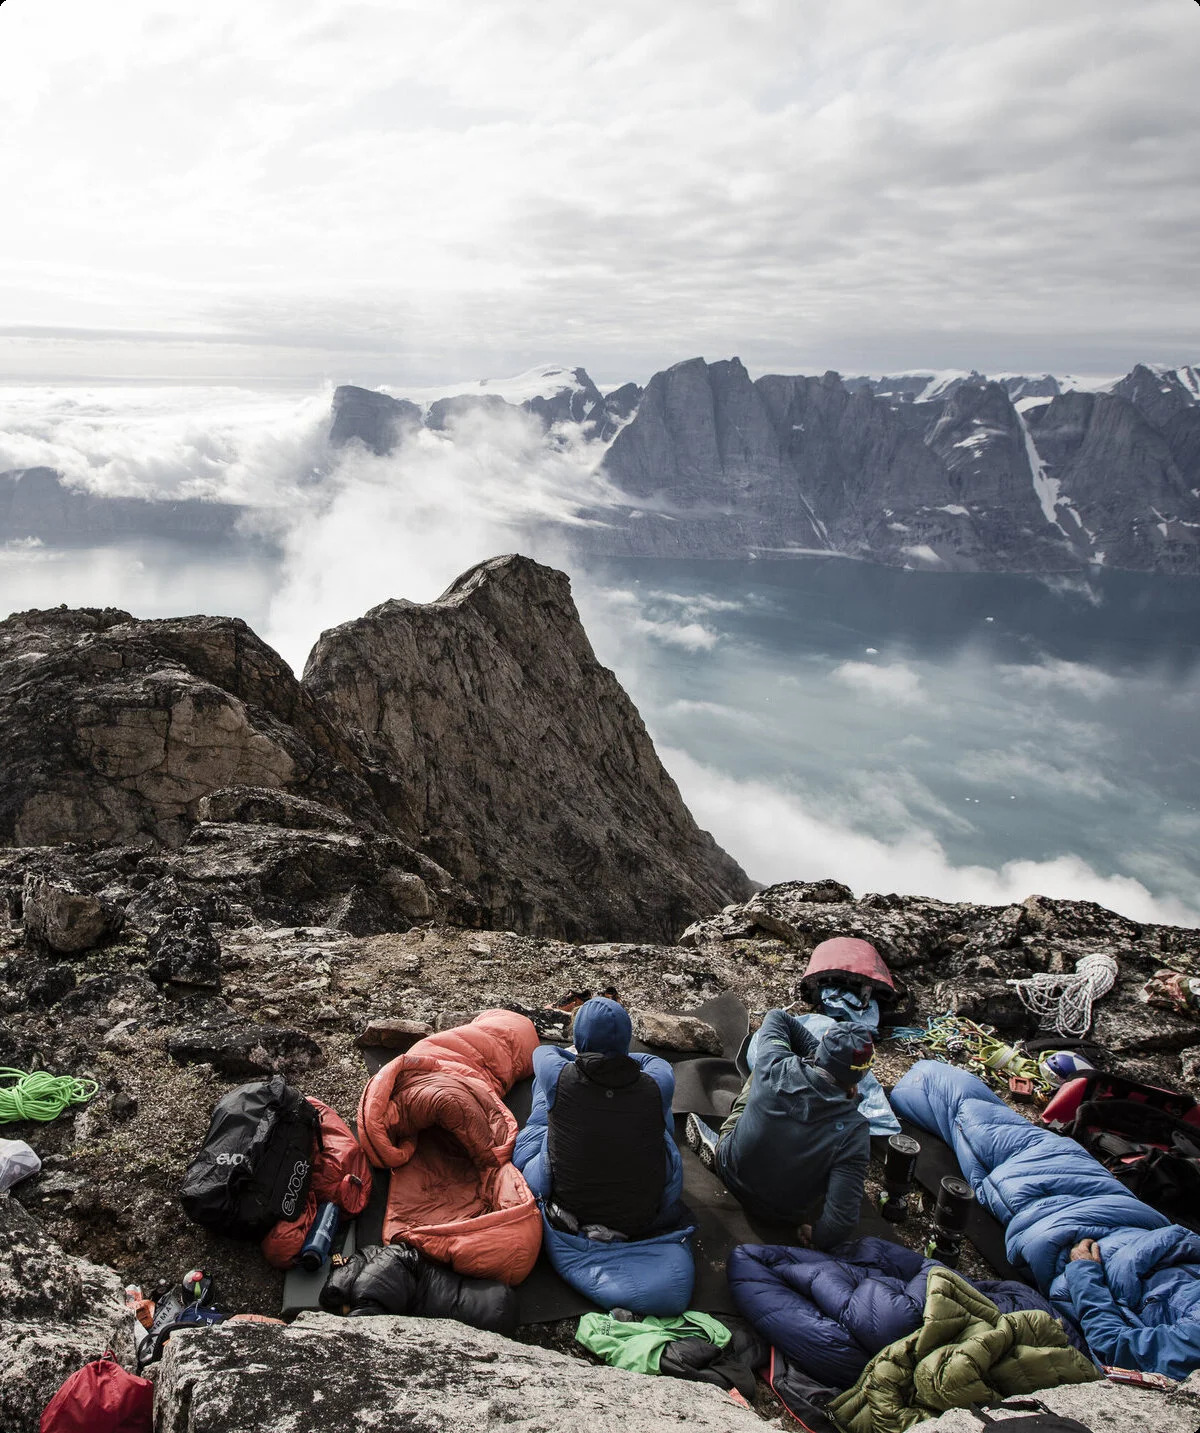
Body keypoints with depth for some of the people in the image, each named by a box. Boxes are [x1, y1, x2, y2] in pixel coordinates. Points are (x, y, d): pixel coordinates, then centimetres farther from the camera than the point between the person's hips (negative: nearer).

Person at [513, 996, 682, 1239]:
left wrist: (577, 1058, 26)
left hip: (569, 1208, 0)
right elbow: (655, 1061, 8)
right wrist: (617, 1058, 24)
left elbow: (543, 1051, 6)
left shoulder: (559, 1079, -20)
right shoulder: (656, 1088, -19)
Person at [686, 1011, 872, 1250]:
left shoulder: (775, 1067, -26)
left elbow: (776, 1016, -4)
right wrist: (817, 1238, -9)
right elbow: (842, 1218, -31)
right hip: (784, 1215, -2)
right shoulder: (853, 1131, -32)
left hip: (730, 1172, 2)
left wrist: (820, 1057, -8)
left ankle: (715, 1143, 28)